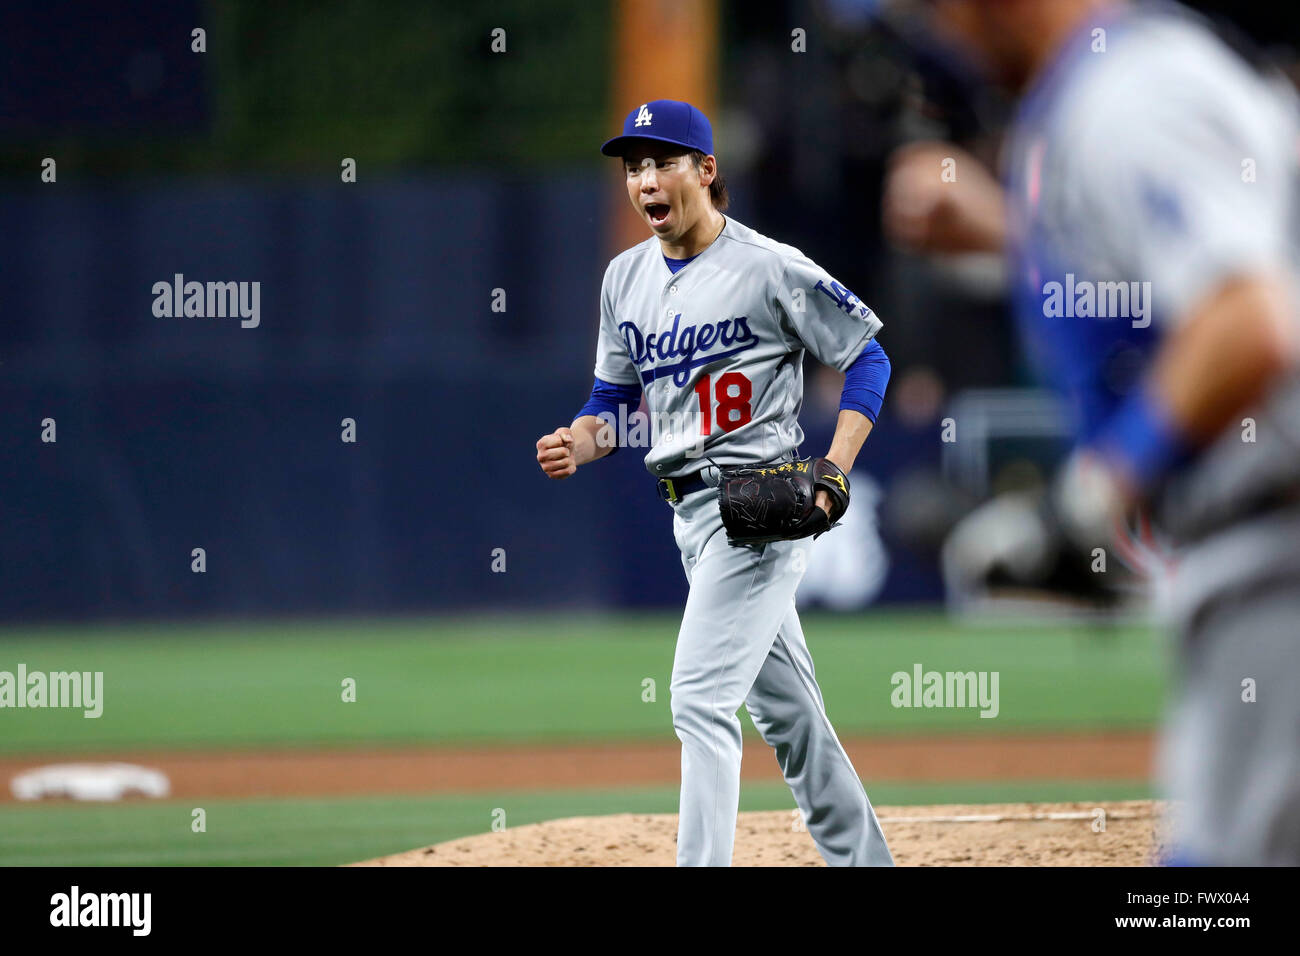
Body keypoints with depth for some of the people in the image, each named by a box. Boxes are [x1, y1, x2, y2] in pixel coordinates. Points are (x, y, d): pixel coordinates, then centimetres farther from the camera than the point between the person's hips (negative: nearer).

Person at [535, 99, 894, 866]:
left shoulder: (769, 269, -11)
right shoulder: (627, 278, 11)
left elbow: (867, 357, -4)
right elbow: (616, 400, 16)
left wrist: (833, 474, -14)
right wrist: (578, 443, -7)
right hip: (690, 513, 8)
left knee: (701, 698, -18)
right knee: (784, 710, 15)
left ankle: (702, 861, -21)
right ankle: (863, 859, 26)